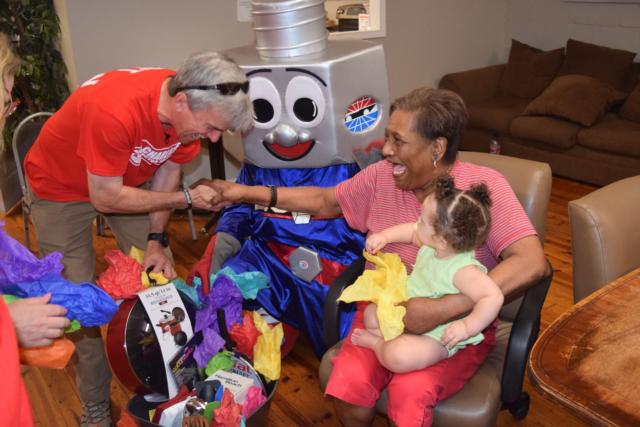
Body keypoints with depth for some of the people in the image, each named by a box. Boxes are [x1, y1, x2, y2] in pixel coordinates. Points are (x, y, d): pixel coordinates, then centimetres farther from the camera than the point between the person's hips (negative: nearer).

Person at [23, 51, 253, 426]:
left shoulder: (189, 110, -21)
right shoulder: (113, 111, -41)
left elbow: (168, 170, -6)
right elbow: (106, 198, -31)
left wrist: (157, 240, -11)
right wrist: (187, 198, -27)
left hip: (126, 180, 5)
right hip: (62, 188, -5)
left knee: (159, 275, 0)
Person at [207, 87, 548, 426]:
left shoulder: (484, 186, -16)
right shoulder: (381, 176, -2)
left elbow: (531, 263, -26)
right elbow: (325, 201, 13)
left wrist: (441, 310, -34)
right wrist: (247, 193, 7)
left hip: (458, 325, -3)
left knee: (409, 394, -31)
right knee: (347, 386, -23)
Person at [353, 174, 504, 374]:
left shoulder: (462, 271, -34)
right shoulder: (432, 244, -10)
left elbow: (493, 297, -40)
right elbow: (410, 230, 10)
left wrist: (467, 327, -40)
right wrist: (384, 236, -2)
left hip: (436, 336, -8)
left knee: (398, 357, -30)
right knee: (371, 313, 11)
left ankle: (377, 343, -1)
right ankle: (394, 340, -5)